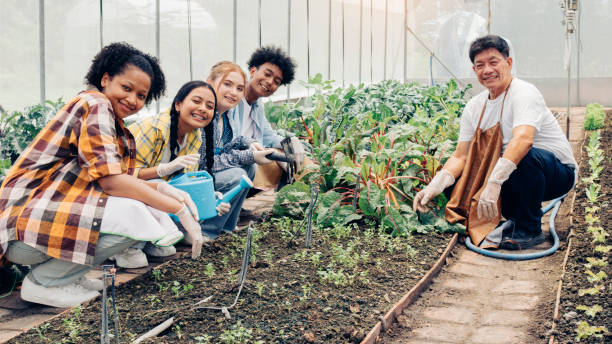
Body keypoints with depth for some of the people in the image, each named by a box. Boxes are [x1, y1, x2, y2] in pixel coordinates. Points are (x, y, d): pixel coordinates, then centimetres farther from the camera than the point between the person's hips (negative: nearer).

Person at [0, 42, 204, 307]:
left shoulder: (115, 125, 17)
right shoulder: (94, 105, -12)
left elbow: (116, 180, 12)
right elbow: (111, 180, -22)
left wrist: (161, 187, -5)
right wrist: (179, 209, -19)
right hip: (24, 222, -9)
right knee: (133, 216, -26)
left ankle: (63, 271, 8)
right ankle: (42, 281, -9)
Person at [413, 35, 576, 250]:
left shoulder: (524, 93, -20)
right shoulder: (475, 107, 3)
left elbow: (523, 139, -39)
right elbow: (460, 157, 1)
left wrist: (494, 182, -51)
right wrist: (434, 186, -17)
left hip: (557, 171, -6)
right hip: (514, 176, 7)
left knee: (526, 157, -39)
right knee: (455, 182, -8)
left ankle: (529, 229, -16)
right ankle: (516, 218, 7)